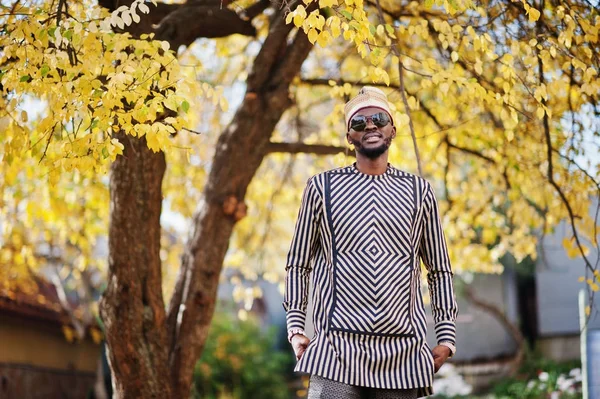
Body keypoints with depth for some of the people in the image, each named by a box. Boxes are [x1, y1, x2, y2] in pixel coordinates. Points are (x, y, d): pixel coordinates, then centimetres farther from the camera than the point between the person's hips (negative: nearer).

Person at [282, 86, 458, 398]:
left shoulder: (419, 191, 12)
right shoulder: (322, 187, 9)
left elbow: (439, 270, 16)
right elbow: (298, 264, 12)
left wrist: (446, 336, 8)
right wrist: (295, 328, 2)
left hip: (403, 353, 2)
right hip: (337, 351, -1)